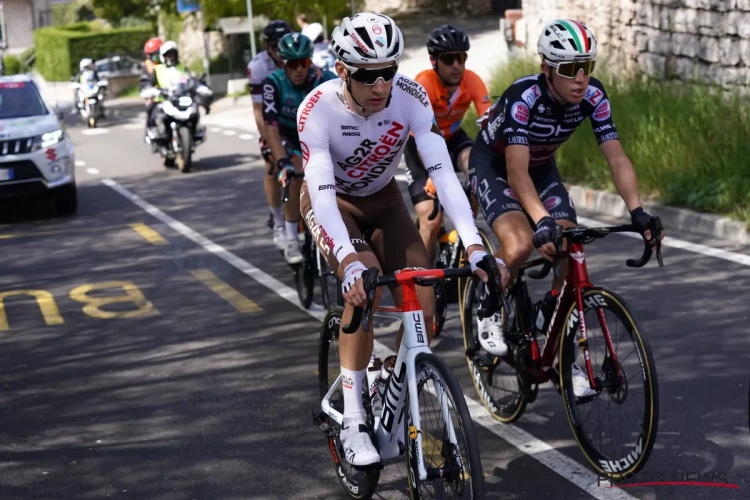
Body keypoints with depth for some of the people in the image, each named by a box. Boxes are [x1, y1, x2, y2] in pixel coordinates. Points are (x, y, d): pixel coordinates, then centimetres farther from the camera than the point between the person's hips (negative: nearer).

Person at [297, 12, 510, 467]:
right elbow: (323, 191, -39)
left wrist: (475, 247, -43)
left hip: (383, 199, 3)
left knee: (421, 309, -15)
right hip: (331, 203, -3)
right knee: (364, 285, -30)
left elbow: (442, 171, -32)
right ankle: (353, 422, -20)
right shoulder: (318, 109, -32)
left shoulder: (411, 97, -26)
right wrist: (349, 262, -54)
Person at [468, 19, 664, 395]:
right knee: (521, 245, -31)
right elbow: (516, 171, -42)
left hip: (541, 167, 5)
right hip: (493, 165, -5)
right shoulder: (524, 97, -35)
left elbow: (616, 156, -23)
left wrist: (638, 212, -37)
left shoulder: (593, 96, -21)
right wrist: (542, 222, -56)